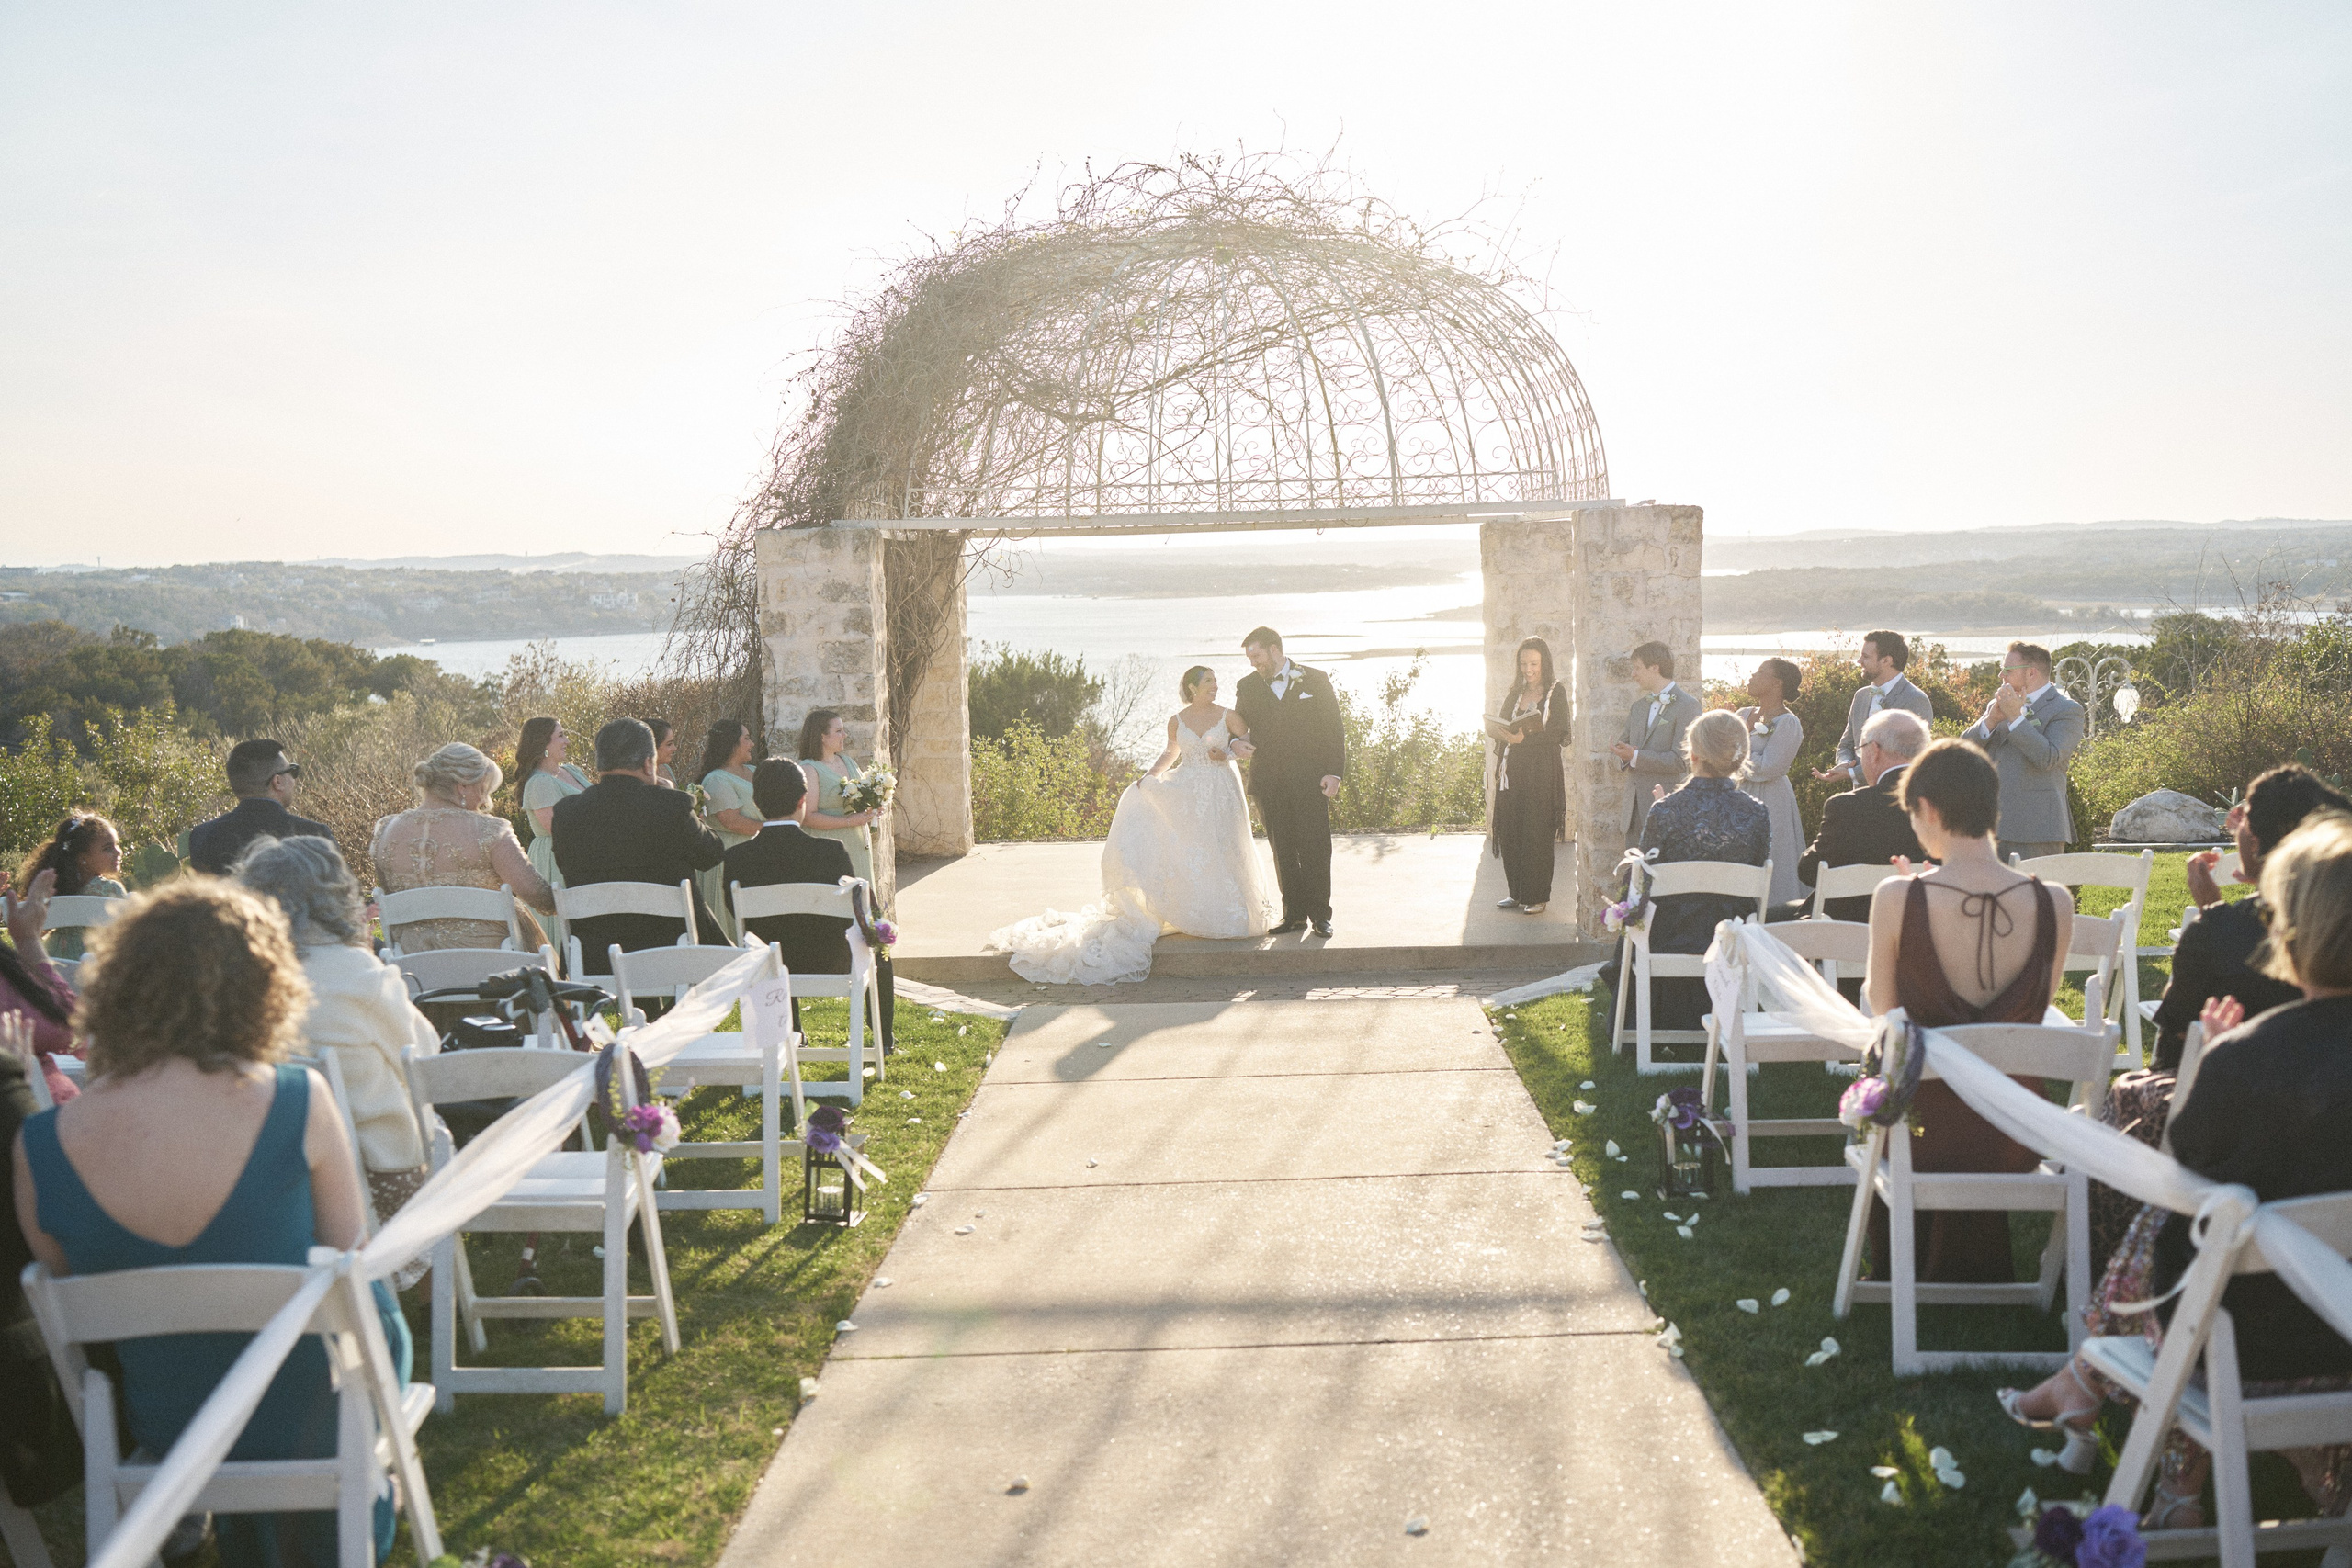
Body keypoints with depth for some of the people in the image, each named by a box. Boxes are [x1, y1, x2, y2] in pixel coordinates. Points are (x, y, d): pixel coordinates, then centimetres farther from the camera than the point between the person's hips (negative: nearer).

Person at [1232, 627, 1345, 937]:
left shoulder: (1315, 680, 4)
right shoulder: (1247, 686, 12)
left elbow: (1334, 729, 3)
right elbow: (1238, 725, 21)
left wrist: (1333, 772, -6)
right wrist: (1236, 742, -4)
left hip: (1309, 780, -2)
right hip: (1269, 782, 3)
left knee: (1315, 848, -3)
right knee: (1282, 850, 4)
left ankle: (1319, 913, 6)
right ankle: (1294, 914, 11)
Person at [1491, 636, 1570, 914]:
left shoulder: (1556, 692, -1)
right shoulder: (1514, 692, 15)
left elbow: (1562, 735, -8)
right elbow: (1500, 728, 14)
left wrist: (1527, 738, -23)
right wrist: (1502, 734, -11)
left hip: (1542, 772, -5)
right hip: (1513, 771, 5)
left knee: (1537, 835, -3)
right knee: (1510, 832, 3)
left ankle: (1537, 896, 5)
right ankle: (1516, 892, 13)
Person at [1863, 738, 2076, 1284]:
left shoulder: (1899, 897, -19)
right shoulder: (2054, 903, -11)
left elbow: (1882, 1007, -2)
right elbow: (2039, 1007, 7)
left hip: (1926, 1131, -2)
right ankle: (1980, 1271, 58)